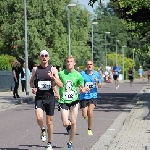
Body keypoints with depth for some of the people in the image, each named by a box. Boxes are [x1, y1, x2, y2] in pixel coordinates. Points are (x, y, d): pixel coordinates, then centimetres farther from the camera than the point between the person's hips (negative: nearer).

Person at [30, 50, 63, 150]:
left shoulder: (53, 69, 0)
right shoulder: (35, 69, 4)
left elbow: (61, 85, -2)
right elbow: (31, 81, 19)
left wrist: (53, 77, -19)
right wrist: (33, 87, -2)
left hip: (50, 97, 0)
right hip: (39, 98, 0)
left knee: (49, 122, 7)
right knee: (39, 118, -23)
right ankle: (43, 130, 11)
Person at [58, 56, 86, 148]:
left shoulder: (78, 75, 0)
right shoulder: (61, 74, -1)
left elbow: (82, 88, 8)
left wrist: (82, 90, -13)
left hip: (74, 100, 0)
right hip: (63, 101, 0)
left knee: (73, 122, -1)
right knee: (65, 124, -9)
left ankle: (70, 142, 15)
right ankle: (68, 124, 29)